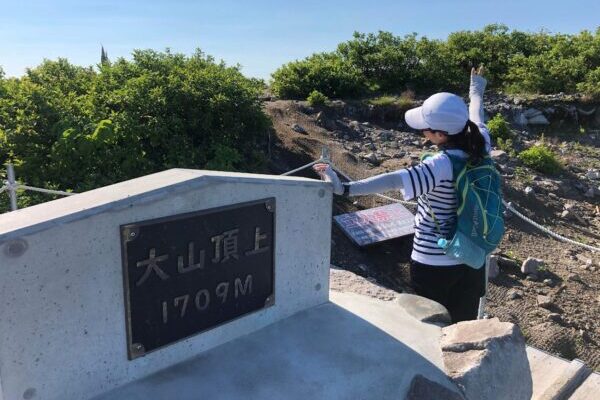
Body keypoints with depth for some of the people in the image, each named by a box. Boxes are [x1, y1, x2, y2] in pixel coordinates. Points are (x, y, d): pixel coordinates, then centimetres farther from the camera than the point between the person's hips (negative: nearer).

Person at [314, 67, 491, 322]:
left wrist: (344, 188, -42)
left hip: (433, 265, -6)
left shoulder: (441, 165, -25)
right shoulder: (479, 150, -4)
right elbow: (477, 120, 18)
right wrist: (476, 93, 37)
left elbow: (392, 181, -37)